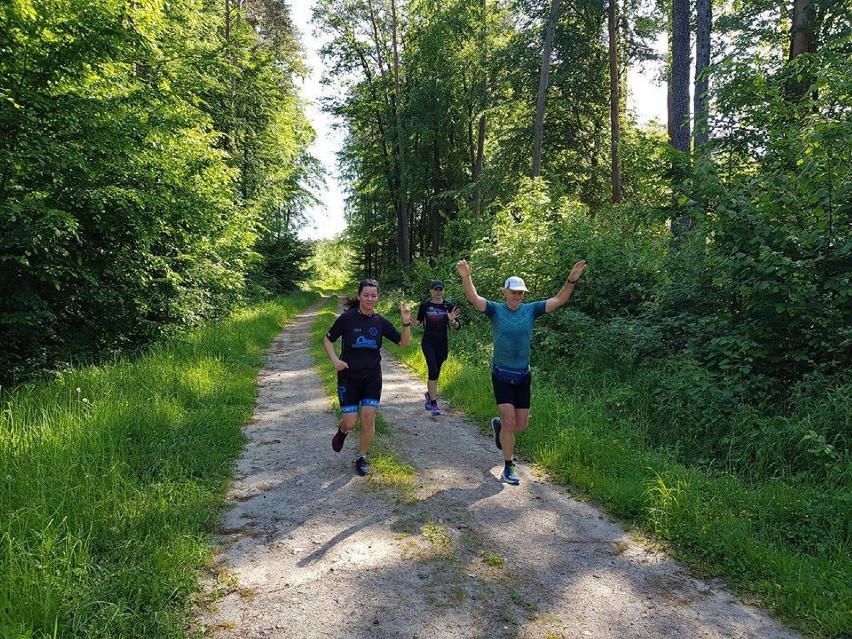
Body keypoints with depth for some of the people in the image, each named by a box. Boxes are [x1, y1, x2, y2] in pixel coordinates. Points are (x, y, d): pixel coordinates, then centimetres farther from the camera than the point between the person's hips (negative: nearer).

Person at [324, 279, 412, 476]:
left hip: (372, 378, 2)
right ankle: (342, 430, 35)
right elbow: (328, 339, 0)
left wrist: (406, 322, -18)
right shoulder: (347, 318, -11)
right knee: (350, 422, -3)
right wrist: (335, 360, -16)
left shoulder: (380, 321, -3)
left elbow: (403, 342, -1)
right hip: (348, 378, -2)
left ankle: (362, 458, 17)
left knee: (368, 418, -4)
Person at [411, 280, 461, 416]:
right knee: (433, 370, -16)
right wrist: (410, 320, -10)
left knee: (435, 372, 12)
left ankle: (429, 394, 40)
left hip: (442, 343, 2)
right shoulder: (425, 305, 0)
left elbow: (457, 327, 0)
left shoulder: (449, 306, 1)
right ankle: (434, 404, -12)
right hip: (428, 343, -2)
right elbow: (418, 322, 11)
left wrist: (452, 321, -22)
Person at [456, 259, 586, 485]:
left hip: (523, 375, 4)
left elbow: (559, 300, -4)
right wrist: (466, 277, -42)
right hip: (501, 375, -4)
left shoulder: (531, 310, 2)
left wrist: (572, 279, -19)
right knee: (509, 422, -8)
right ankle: (509, 468, 9)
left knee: (521, 425, 9)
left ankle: (498, 425, 43)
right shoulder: (495, 310, -6)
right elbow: (474, 298, -23)